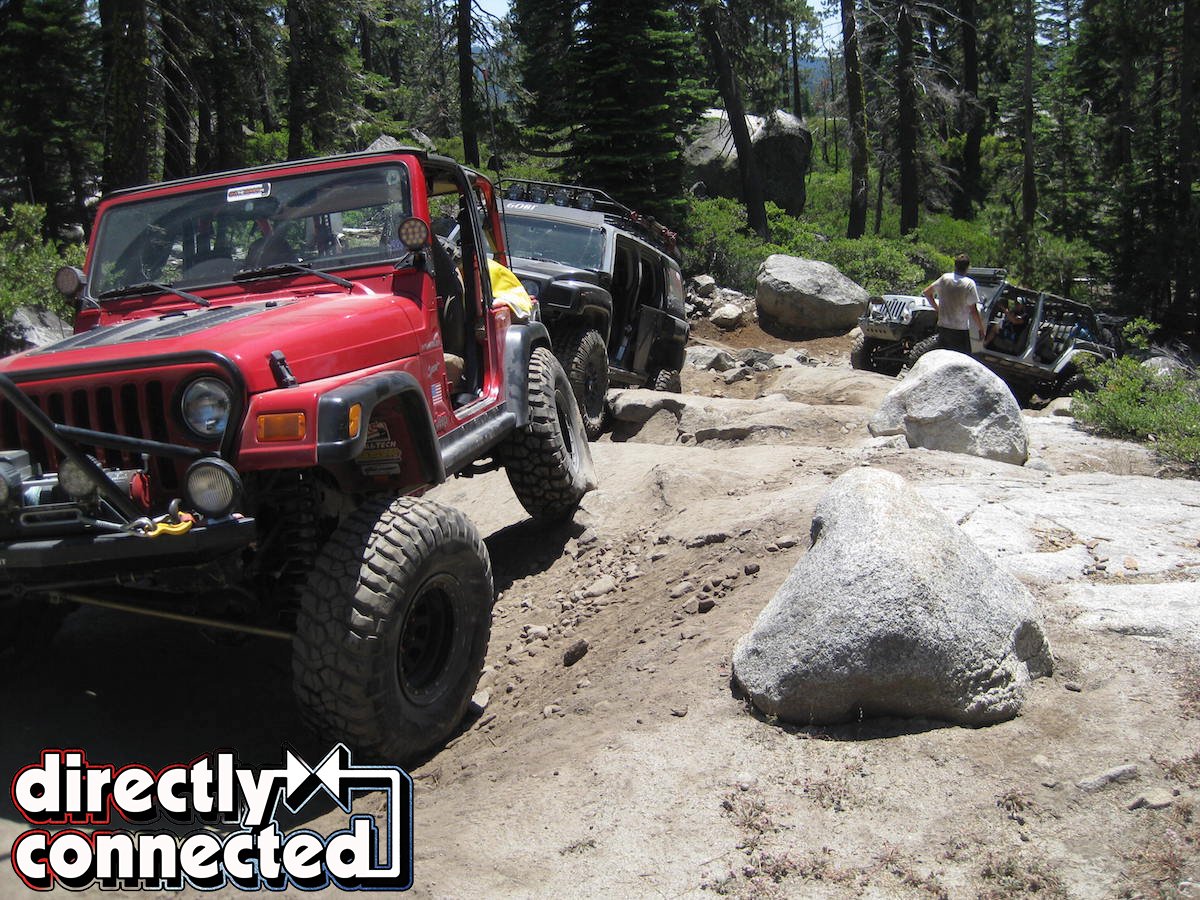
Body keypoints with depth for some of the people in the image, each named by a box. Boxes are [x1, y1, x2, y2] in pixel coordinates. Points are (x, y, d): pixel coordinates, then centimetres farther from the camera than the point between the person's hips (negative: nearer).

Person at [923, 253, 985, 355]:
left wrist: (937, 308, 20)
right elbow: (973, 311, -11)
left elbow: (927, 292, 12)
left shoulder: (945, 278, 1)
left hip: (943, 328, 5)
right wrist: (981, 329, -1)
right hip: (960, 331, -5)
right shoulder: (969, 283, -12)